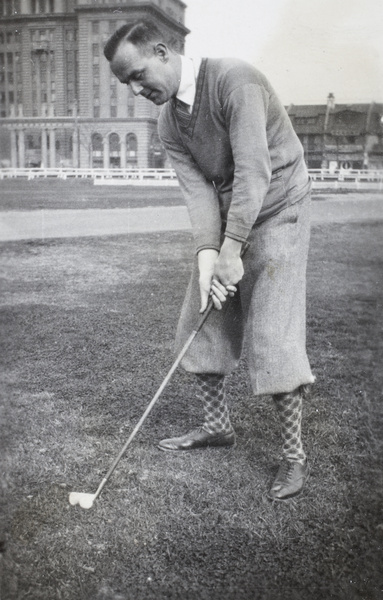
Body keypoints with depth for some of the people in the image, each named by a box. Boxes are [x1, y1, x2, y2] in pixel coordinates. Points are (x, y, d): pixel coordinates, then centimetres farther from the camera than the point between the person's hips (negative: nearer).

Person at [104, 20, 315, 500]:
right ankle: (217, 426, 26)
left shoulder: (234, 80, -21)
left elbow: (253, 172, -27)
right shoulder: (168, 124, 2)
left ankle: (294, 455, 5)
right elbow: (197, 189, -7)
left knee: (271, 337, -10)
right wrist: (206, 252, -23)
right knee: (199, 326, 8)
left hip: (275, 213, -7)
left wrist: (232, 252, -29)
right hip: (223, 221, 8)